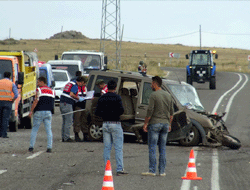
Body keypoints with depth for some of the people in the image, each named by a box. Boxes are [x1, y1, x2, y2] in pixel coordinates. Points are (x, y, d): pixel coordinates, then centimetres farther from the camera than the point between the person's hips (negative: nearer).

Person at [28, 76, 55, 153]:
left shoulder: (39, 90, -4)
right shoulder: (52, 91, 13)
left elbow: (36, 101, -11)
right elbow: (52, 103, 16)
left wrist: (31, 111, -8)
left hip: (39, 112, -4)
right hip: (48, 112, 4)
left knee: (34, 129, 5)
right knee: (49, 130, 3)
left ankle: (31, 147, 3)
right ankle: (49, 147, -4)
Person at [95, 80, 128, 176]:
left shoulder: (102, 98, 6)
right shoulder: (116, 97, -10)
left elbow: (97, 112, 5)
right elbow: (121, 110, -18)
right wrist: (116, 113, 3)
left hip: (105, 124, 5)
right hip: (115, 124, -5)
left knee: (107, 147, 9)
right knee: (118, 147, -2)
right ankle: (119, 169, -5)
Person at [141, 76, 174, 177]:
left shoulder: (153, 95, -10)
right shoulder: (168, 95, 10)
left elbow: (150, 111, -13)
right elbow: (171, 112, 14)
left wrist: (145, 124, -6)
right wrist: (169, 124, 21)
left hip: (155, 123, -6)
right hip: (165, 123, 6)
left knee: (152, 148, -3)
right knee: (162, 148, 8)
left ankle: (152, 170, -6)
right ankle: (162, 171, 7)